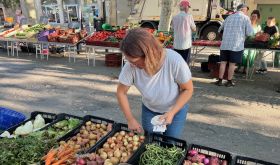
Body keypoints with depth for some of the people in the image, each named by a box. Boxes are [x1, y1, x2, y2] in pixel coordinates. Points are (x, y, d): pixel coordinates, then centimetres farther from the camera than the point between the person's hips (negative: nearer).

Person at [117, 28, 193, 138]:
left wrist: (172, 112, -26)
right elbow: (121, 92, -13)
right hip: (149, 109, 2)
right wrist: (130, 119, -14)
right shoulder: (131, 66, -30)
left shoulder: (174, 60, -35)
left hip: (176, 108, -2)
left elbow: (188, 89, -19)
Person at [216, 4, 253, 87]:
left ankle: (220, 81, 9)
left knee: (223, 62, 7)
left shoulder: (229, 17, 15)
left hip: (225, 44, 4)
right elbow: (249, 33, -5)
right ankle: (229, 81, 11)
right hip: (236, 45, -4)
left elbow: (220, 29, 23)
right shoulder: (245, 18, 0)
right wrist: (243, 32, 15)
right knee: (232, 64, 3)